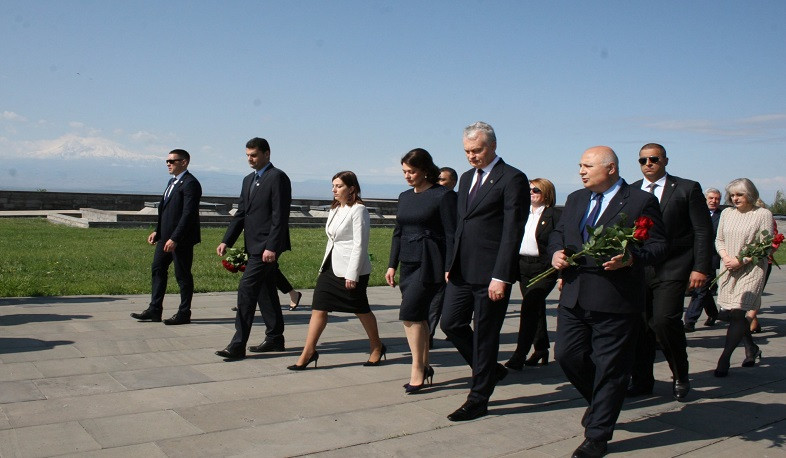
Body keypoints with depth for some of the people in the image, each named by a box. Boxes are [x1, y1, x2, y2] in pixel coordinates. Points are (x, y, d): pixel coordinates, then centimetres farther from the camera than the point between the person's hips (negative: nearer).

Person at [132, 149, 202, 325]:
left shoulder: (190, 183, -14)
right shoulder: (172, 182, 17)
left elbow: (188, 214, -21)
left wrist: (175, 239, -24)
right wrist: (157, 231, 12)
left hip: (181, 239, -10)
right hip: (165, 237, 10)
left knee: (182, 275, 0)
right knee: (158, 269, 11)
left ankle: (184, 314, 10)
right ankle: (154, 310, 18)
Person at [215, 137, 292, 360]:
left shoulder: (277, 177, -10)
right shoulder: (249, 180, 17)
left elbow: (280, 216, -16)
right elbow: (241, 213, 16)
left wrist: (271, 247, -22)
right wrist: (226, 241, 6)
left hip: (267, 247, -9)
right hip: (256, 246, 9)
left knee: (246, 290, -12)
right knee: (266, 292, 14)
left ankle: (238, 345, -9)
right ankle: (275, 339, 23)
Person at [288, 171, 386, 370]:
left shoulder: (358, 210, -12)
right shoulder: (334, 210, 15)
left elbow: (359, 244, -16)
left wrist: (352, 274, -19)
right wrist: (325, 265, 16)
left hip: (352, 270, -8)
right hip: (331, 267, 8)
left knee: (361, 309, 7)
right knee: (319, 308, 0)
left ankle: (377, 347, 26)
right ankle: (308, 352, 3)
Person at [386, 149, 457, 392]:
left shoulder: (443, 195, -8)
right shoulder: (405, 197, 13)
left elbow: (451, 235, -10)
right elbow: (398, 233, 17)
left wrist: (449, 269, -14)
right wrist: (392, 265, 13)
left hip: (430, 263, -7)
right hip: (408, 263, 7)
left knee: (410, 314, -13)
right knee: (418, 316, 11)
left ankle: (417, 370, -2)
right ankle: (424, 366, 22)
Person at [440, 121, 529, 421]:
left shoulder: (512, 179, -9)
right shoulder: (467, 178, 16)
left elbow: (513, 231, -15)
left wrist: (500, 277, -19)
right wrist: (451, 264, 15)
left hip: (490, 274, -8)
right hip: (462, 271, 8)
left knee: (484, 335, 3)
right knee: (450, 323, 10)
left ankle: (478, 400, 17)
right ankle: (489, 370, 31)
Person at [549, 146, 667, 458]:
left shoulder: (641, 201, -3)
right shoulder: (575, 200, 16)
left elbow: (658, 245, -7)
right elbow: (557, 233, 22)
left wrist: (631, 258, -25)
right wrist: (556, 252, 0)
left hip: (616, 302, -6)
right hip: (574, 298, 6)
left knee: (609, 368, 3)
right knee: (566, 354, 6)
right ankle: (602, 401, 35)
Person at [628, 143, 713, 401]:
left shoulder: (687, 189, 2)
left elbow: (703, 231, 0)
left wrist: (701, 268, -7)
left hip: (672, 269, -3)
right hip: (638, 270, 4)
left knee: (665, 320, -16)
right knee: (640, 325, 4)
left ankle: (680, 375, 8)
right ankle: (642, 380, 19)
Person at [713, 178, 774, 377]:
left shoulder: (763, 214, -4)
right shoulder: (727, 213, 11)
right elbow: (719, 239, 14)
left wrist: (741, 260, -16)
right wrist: (725, 256, -6)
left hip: (751, 269, -5)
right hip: (729, 270, 6)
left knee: (737, 313, -12)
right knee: (727, 313, 9)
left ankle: (724, 359, -7)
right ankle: (751, 349, 31)